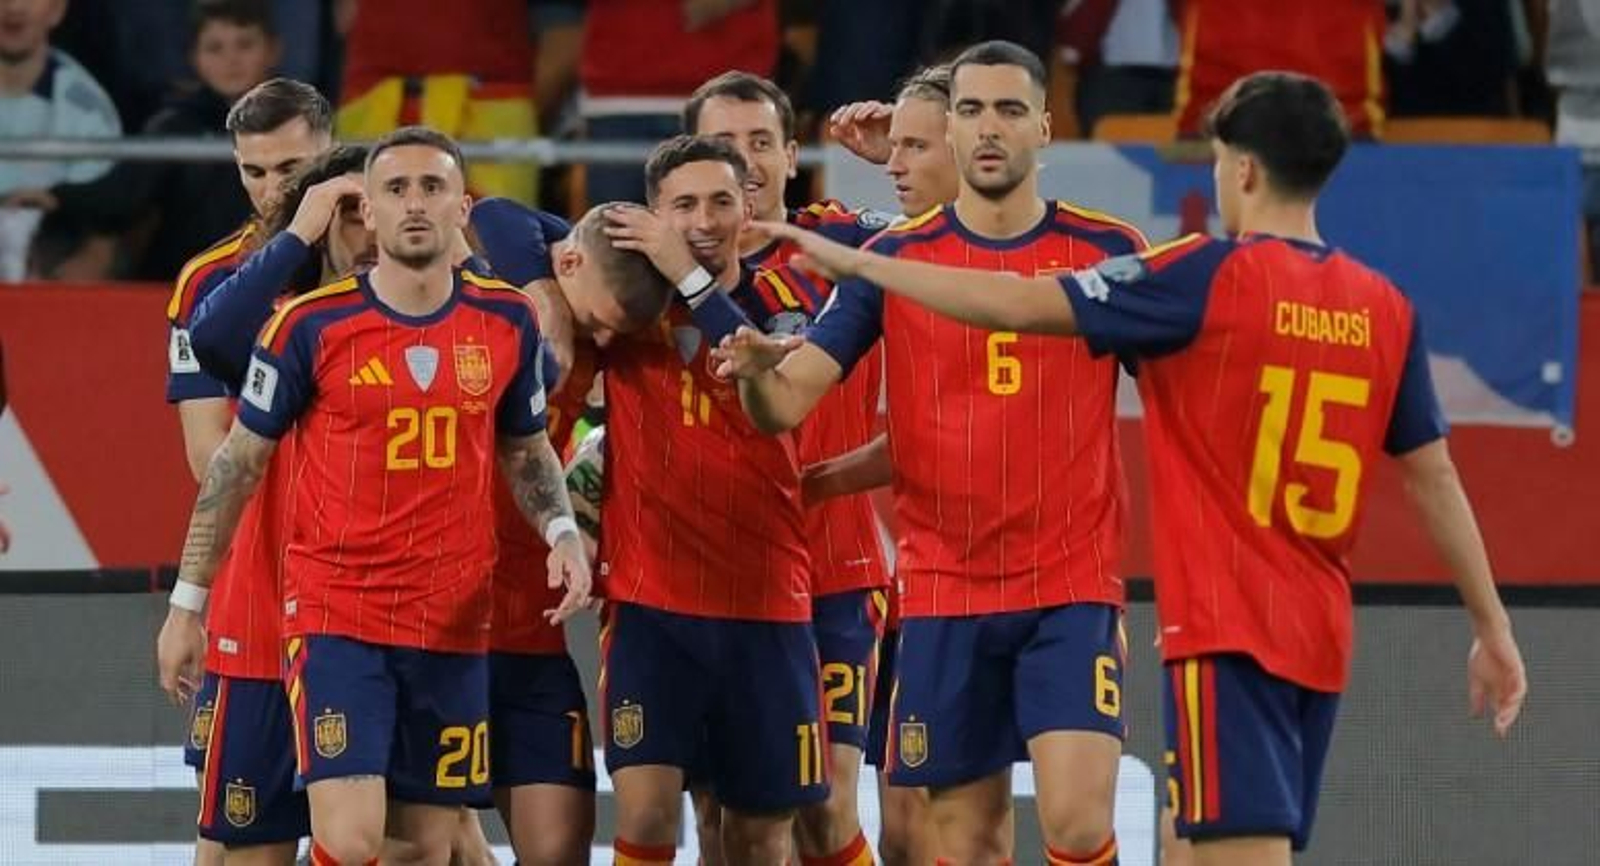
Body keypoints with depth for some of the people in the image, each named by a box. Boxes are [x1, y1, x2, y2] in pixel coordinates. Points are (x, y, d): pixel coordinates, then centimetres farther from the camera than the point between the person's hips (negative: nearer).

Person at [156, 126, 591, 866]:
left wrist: (562, 532, -2)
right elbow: (237, 462, 2)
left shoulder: (507, 322, 3)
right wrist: (186, 602, 4)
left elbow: (526, 449, 18)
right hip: (335, 618, -4)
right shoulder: (312, 326, -7)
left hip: (454, 629, 4)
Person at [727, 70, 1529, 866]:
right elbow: (1435, 478, 10)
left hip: (1228, 629, -7)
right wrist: (1492, 627, 18)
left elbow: (1020, 304, -12)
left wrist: (857, 262, -3)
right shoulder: (1385, 309, 6)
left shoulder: (1209, 278, -10)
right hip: (1320, 639, 7)